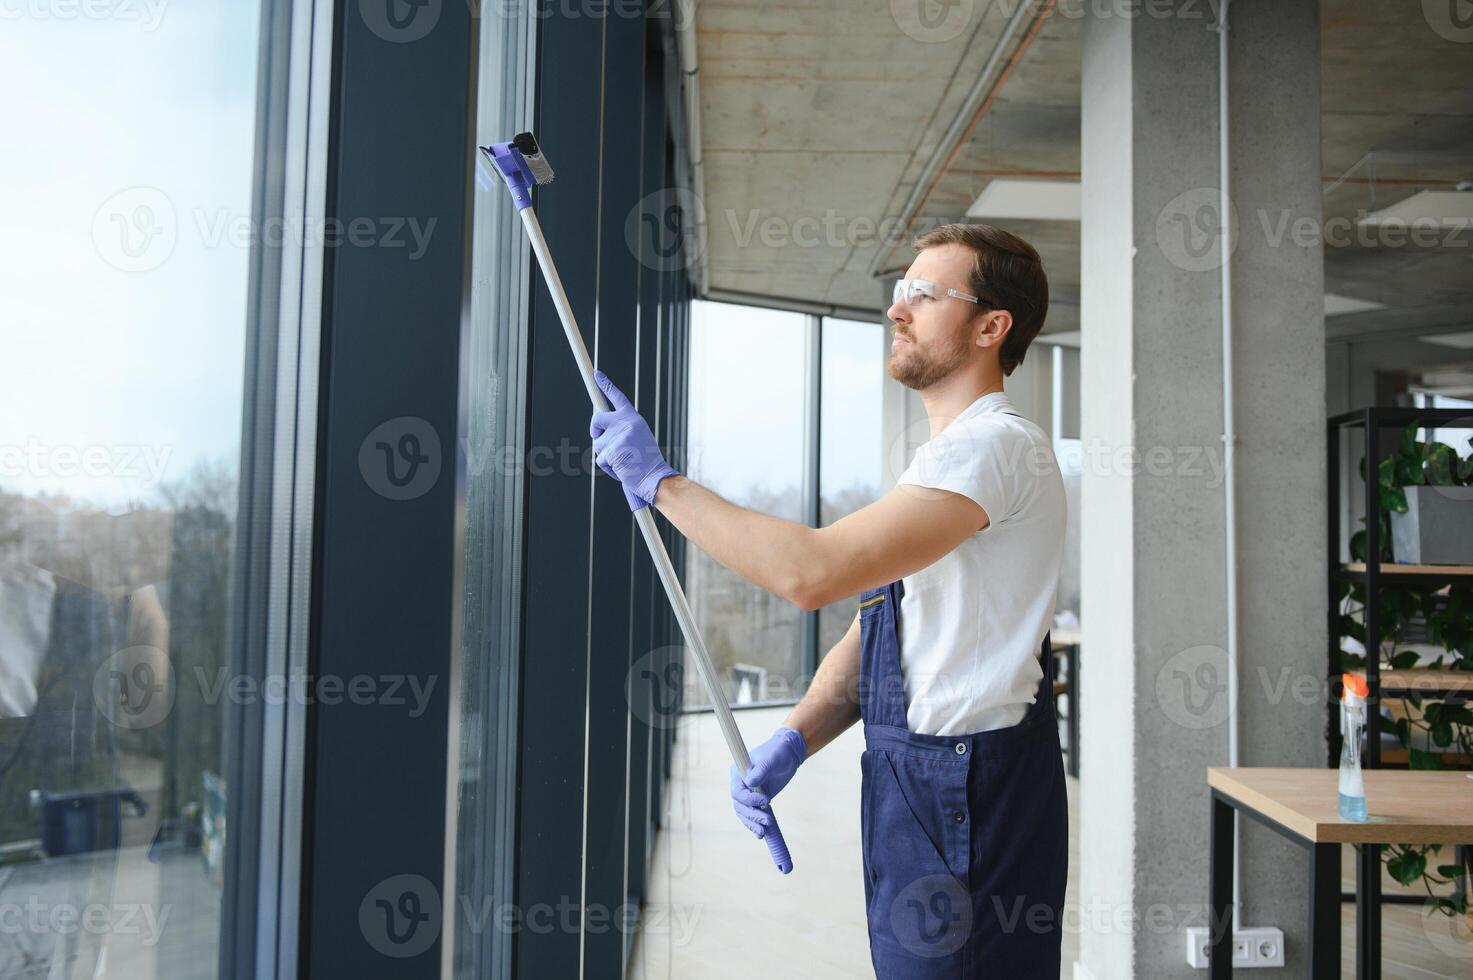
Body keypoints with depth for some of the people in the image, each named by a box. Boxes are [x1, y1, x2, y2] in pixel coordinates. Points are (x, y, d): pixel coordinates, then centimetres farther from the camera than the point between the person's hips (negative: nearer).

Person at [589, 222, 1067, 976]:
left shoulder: (995, 444, -17)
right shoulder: (943, 457, 16)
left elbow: (813, 572, -28)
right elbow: (871, 631, 14)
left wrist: (660, 482, -19)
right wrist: (794, 739, -1)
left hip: (966, 793, -9)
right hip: (910, 774, 9)